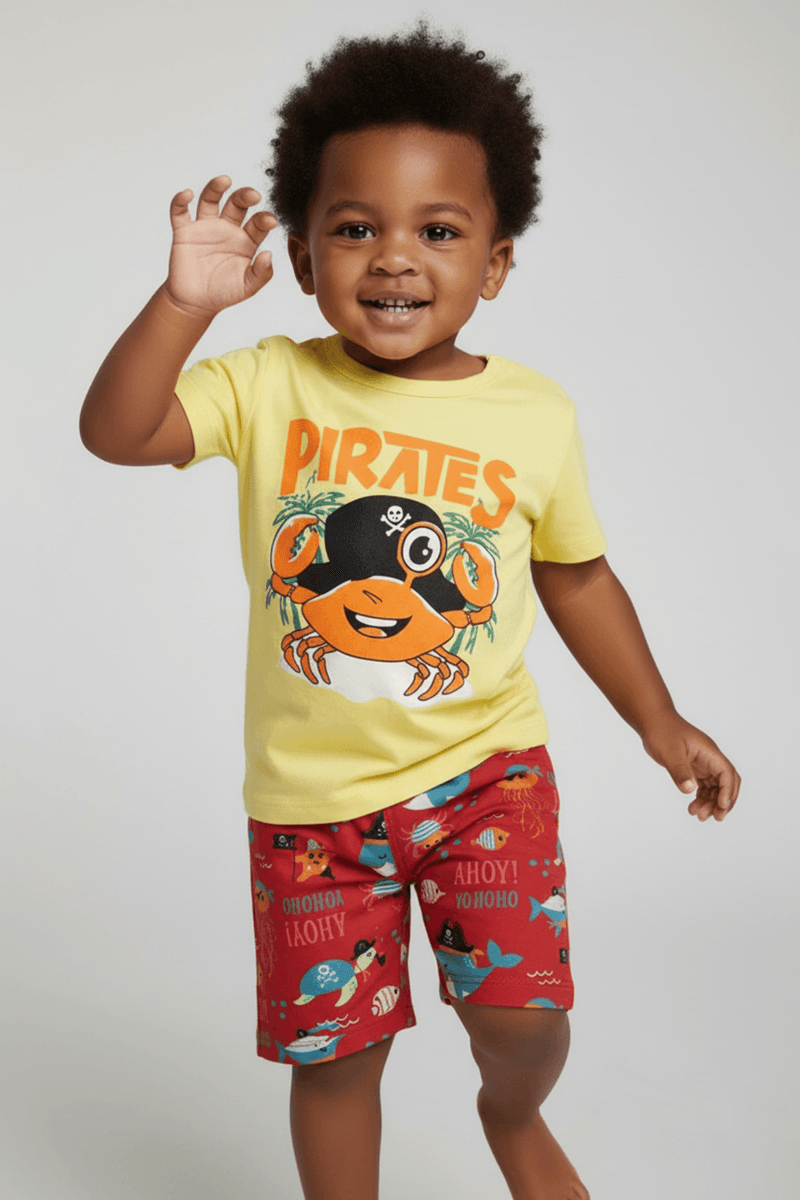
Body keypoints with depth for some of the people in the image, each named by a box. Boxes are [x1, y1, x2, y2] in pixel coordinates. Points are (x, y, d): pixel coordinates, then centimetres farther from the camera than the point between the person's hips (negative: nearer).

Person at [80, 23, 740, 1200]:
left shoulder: (534, 414, -6)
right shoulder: (268, 384, -8)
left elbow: (576, 574, 6)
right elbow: (116, 432, -17)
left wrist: (660, 723, 9)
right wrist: (185, 304, -29)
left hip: (484, 765, 0)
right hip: (311, 788, 0)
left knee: (521, 1005, -6)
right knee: (332, 1046, 10)